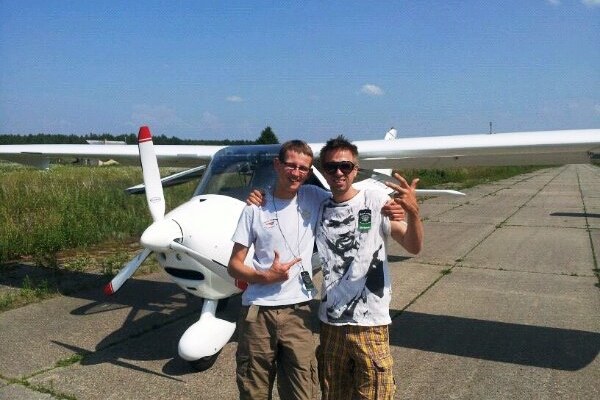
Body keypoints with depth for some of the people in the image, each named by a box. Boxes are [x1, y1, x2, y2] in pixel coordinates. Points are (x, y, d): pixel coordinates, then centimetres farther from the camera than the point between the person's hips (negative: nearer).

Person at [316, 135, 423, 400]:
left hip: (370, 323, -3)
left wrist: (413, 212, -30)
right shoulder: (318, 208, 2)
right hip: (330, 322, 4)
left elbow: (414, 247, -10)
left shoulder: (375, 201, -8)